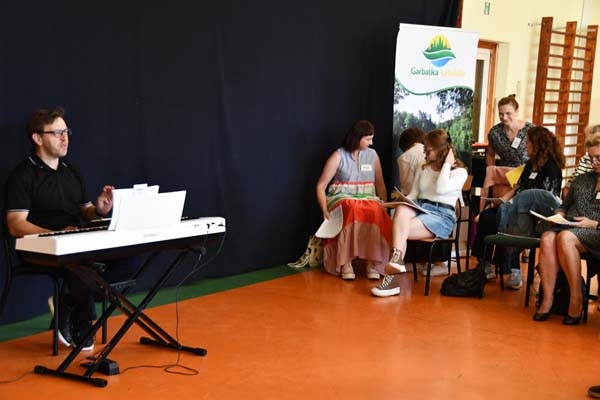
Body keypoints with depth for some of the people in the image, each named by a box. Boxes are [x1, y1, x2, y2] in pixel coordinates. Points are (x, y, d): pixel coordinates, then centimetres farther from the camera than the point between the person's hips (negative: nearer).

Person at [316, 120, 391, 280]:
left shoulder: (372, 155, 12)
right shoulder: (338, 156, 0)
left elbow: (380, 184, 16)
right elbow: (321, 185, -1)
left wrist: (385, 206, 0)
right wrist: (325, 210, -15)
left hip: (367, 198, 3)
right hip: (342, 198, -3)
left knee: (377, 212, -35)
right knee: (352, 210, -41)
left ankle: (373, 262, -32)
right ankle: (346, 262, -35)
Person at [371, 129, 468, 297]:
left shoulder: (459, 171, 3)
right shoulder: (423, 169, 23)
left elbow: (441, 189, -16)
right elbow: (413, 194, 17)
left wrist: (446, 164, -8)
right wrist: (403, 202, -5)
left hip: (442, 215, -5)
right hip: (419, 208, 5)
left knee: (400, 229, -30)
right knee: (401, 210, -35)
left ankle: (393, 276, -31)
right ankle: (396, 263, -47)